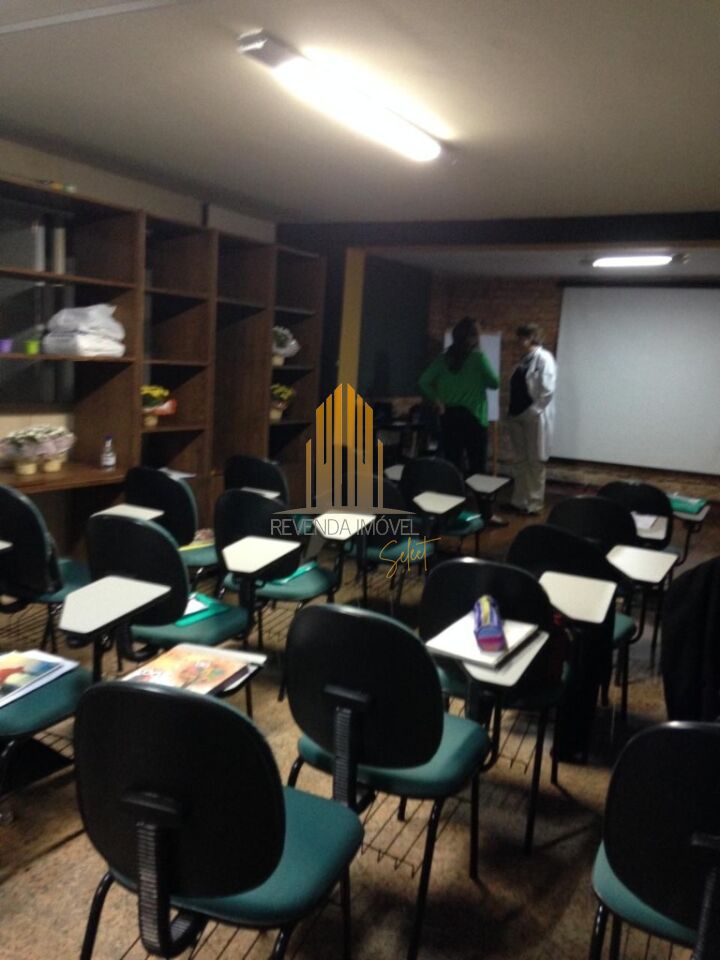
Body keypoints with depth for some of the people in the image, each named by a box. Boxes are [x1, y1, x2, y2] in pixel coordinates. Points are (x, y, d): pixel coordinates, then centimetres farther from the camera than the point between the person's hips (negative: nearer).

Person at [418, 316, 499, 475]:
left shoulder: (444, 358, 4)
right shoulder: (478, 356, -6)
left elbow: (423, 382, 0)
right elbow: (494, 383, 0)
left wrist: (437, 400, 7)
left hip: (449, 416, 4)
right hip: (473, 416, -4)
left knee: (452, 465, 8)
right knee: (477, 467, 3)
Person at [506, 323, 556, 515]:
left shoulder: (543, 357, -10)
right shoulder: (524, 359, 13)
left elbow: (547, 389, -18)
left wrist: (534, 409, -16)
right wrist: (513, 409, 9)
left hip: (535, 416, -8)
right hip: (518, 415, 8)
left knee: (535, 461, 2)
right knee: (521, 460, 12)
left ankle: (534, 503, 10)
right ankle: (520, 500, 20)